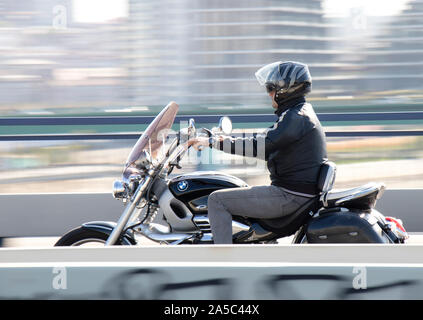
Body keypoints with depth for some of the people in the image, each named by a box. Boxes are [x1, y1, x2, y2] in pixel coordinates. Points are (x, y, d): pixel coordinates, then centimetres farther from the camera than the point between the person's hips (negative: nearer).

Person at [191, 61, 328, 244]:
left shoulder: (296, 117, -17)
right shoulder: (304, 112, 15)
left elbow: (261, 146, -26)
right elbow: (269, 149, 24)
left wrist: (213, 143, -21)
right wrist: (227, 140, 21)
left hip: (291, 196, -11)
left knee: (217, 200, -11)